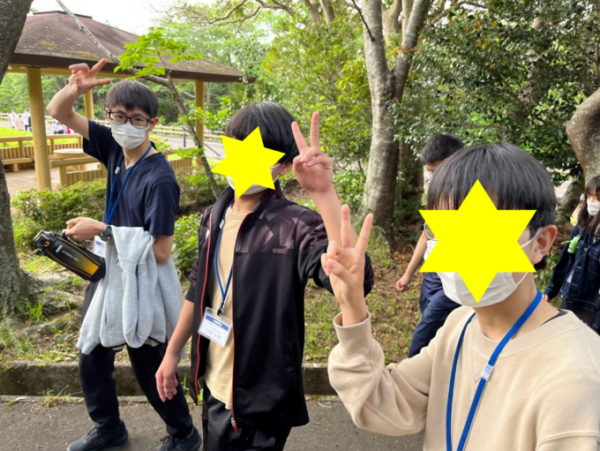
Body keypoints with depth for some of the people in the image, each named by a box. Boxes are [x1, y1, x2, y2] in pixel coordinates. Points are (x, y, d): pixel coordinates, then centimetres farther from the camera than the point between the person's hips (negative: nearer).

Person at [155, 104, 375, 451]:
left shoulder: (296, 226, -22)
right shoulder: (215, 217, 0)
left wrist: (324, 193, -43)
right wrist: (173, 352, 16)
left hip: (263, 398, -7)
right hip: (215, 387, 7)